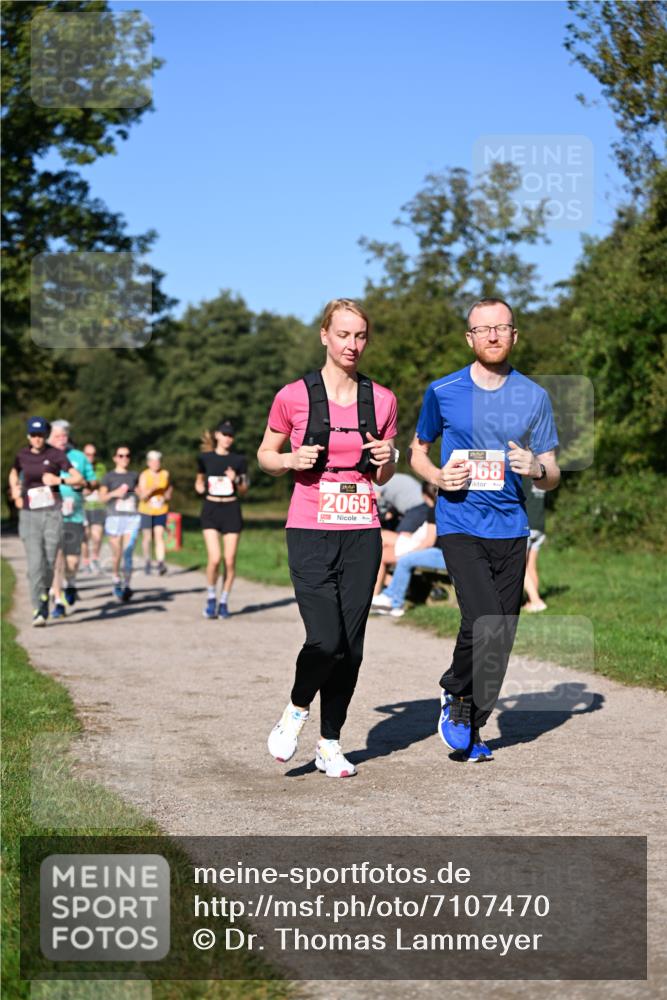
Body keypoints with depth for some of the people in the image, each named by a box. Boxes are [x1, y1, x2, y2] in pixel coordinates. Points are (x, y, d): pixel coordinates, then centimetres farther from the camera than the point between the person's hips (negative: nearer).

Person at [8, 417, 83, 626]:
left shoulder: (56, 455, -2)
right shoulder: (22, 455, 6)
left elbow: (79, 478, -1)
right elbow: (13, 473, 28)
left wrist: (59, 480, -17)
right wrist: (15, 490, 11)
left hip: (52, 512, -1)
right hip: (29, 514, 1)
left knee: (49, 561, 1)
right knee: (35, 563, -11)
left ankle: (45, 593, 30)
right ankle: (38, 610, -10)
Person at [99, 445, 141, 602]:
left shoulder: (134, 476, 13)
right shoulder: (109, 477, 4)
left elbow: (140, 493, 27)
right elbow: (102, 497, -4)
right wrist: (115, 493, -18)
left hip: (132, 518, 1)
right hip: (114, 517, -1)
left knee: (128, 552, -11)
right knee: (117, 554, 3)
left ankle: (126, 586, -11)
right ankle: (116, 579, 27)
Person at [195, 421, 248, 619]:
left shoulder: (239, 460, 3)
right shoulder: (205, 458, 4)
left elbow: (244, 491, 8)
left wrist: (236, 480, -12)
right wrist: (200, 487, -2)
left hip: (231, 510, 1)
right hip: (211, 509, -1)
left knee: (230, 560, 1)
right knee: (214, 558, -14)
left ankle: (224, 602, 16)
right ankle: (211, 599, 7)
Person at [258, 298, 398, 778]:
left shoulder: (381, 400, 7)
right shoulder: (294, 396, -2)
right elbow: (266, 455, 10)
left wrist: (388, 459, -6)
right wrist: (293, 460, -10)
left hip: (362, 534, 3)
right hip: (311, 534, -3)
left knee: (351, 647, 4)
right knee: (326, 640, -15)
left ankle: (330, 744, 19)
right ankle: (296, 710, 15)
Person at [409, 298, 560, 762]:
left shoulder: (534, 397, 6)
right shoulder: (443, 392, 2)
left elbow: (552, 476, 9)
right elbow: (417, 452, 15)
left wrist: (537, 468, -14)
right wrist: (439, 477, -6)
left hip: (510, 529, 3)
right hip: (460, 525, -3)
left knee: (501, 636, 5)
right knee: (485, 623, -21)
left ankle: (470, 726, 25)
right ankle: (456, 693, 7)